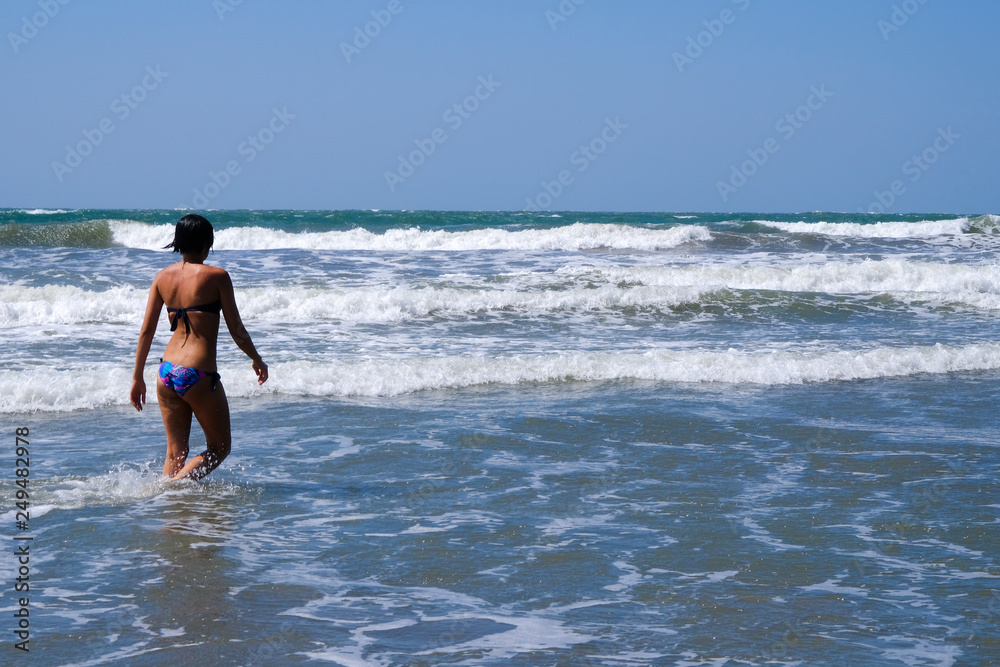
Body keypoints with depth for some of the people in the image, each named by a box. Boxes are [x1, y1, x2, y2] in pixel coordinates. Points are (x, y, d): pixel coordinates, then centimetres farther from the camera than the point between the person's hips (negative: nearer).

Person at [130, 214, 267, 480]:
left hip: (167, 372, 6)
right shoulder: (216, 276, -7)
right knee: (219, 447, 11)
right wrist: (257, 360, 13)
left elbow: (146, 331, 7)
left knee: (175, 452, 16)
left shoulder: (163, 277, 7)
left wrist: (137, 377, 14)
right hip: (199, 376, -5)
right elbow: (237, 331, -5)